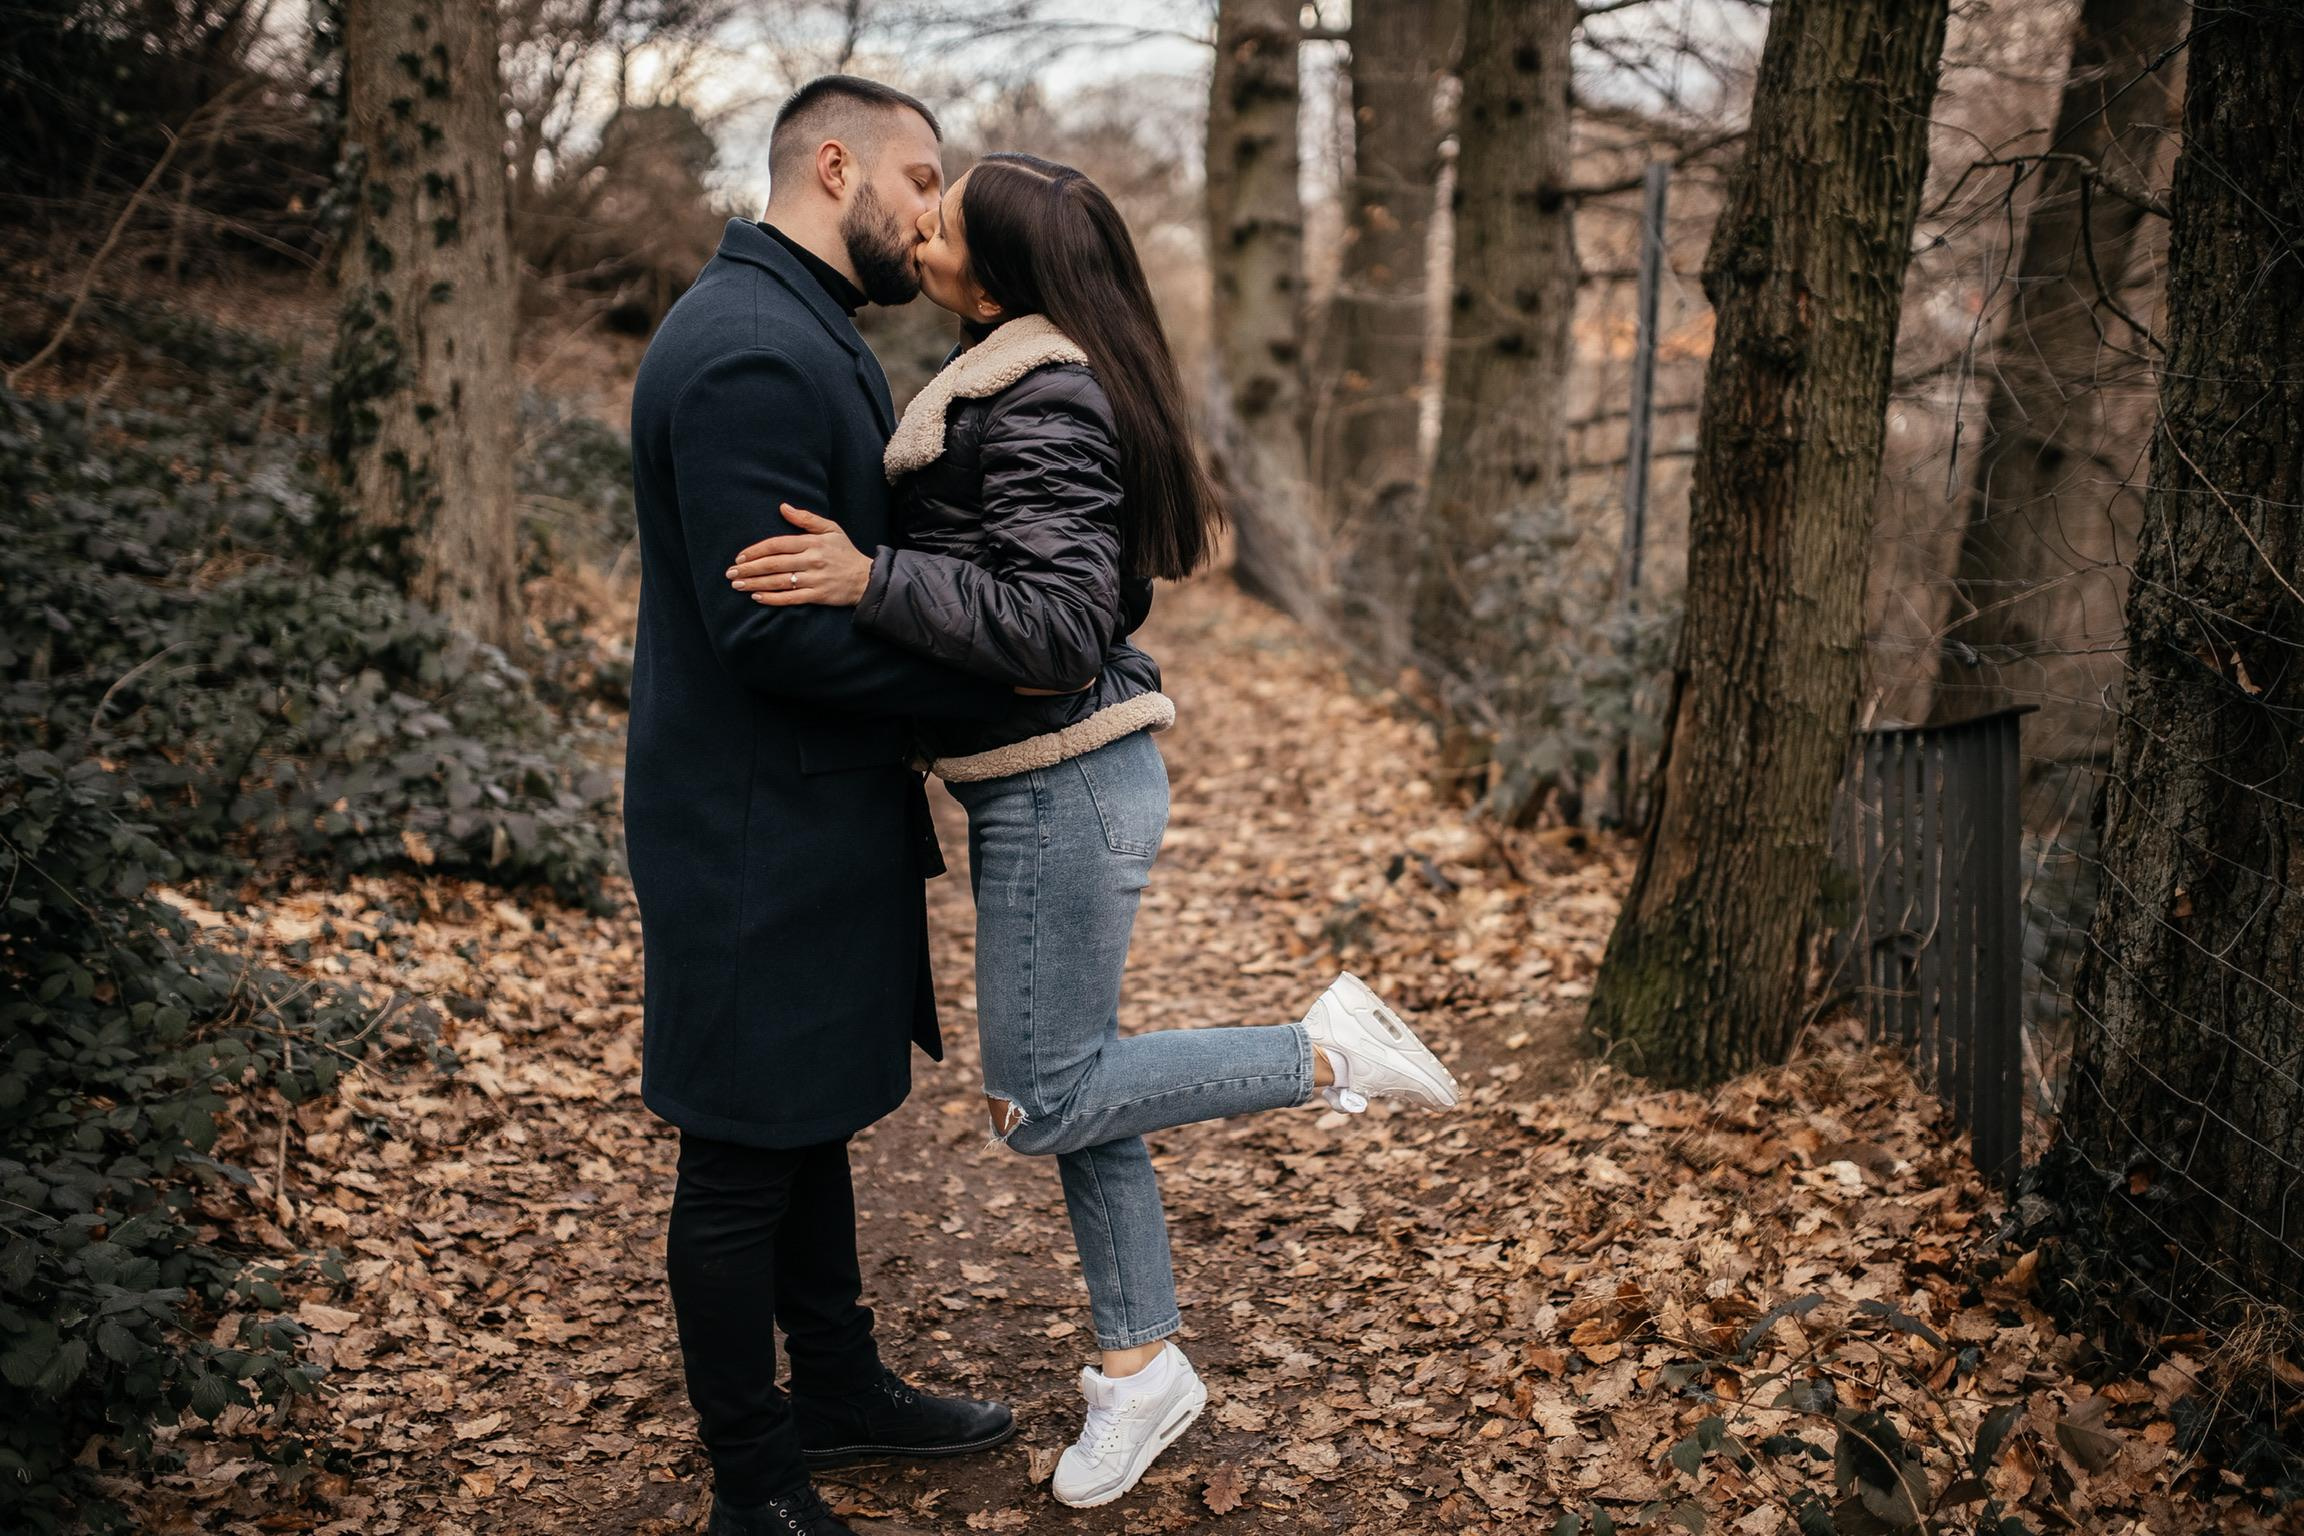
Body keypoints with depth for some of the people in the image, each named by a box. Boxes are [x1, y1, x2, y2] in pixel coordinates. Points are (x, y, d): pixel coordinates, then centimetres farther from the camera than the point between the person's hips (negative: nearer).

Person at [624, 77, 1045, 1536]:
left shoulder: (807, 338, 14)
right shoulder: (751, 354, -21)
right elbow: (774, 628, -27)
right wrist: (996, 685, -19)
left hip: (819, 819, 10)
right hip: (757, 836, -10)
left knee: (812, 1122, 22)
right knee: (744, 1162, 4)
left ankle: (840, 1387, 40)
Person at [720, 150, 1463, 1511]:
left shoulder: (1040, 406, -20)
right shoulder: (1010, 380, 12)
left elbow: (1062, 627, -27)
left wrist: (871, 581, -31)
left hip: (1065, 786, -10)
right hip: (1040, 785, 10)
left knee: (1042, 1103, -1)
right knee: (1068, 1083, 15)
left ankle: (1327, 1051, 6)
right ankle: (1140, 1365, 27)